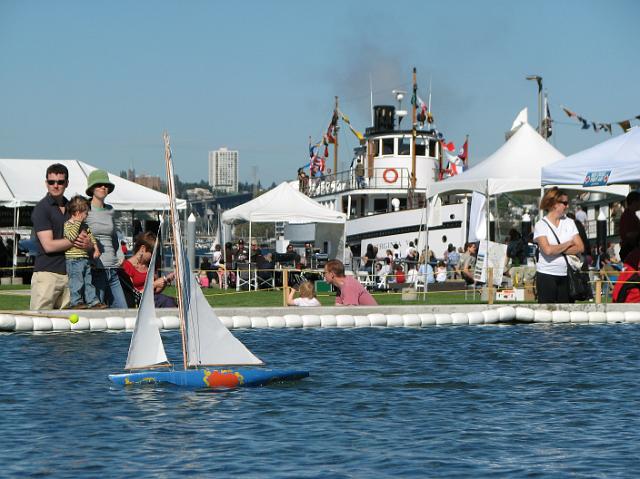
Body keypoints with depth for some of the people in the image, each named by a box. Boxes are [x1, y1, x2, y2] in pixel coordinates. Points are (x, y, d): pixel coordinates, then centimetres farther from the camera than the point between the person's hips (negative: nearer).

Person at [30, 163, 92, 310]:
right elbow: (48, 245, -12)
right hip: (47, 272, -6)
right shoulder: (41, 209, -3)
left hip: (69, 274, 6)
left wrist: (88, 244, -7)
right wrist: (76, 240, -6)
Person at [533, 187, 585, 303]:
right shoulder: (541, 225, -5)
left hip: (566, 275, 4)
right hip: (546, 275, -4)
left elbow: (580, 247, -1)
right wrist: (568, 244, -6)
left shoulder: (569, 223, 10)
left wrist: (557, 250, -12)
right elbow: (547, 250, -20)